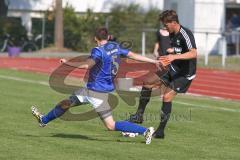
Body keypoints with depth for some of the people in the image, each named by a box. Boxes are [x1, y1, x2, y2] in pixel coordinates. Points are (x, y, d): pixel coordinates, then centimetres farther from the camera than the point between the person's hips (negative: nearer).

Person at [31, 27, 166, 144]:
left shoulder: (99, 51, -19)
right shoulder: (115, 46, 5)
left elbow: (86, 65, -33)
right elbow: (133, 55, 5)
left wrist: (67, 62, -23)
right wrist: (154, 61, 10)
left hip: (98, 92, -10)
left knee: (111, 126, -8)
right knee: (66, 103, 20)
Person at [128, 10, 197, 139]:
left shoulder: (185, 35, -23)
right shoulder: (172, 34, 3)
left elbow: (194, 53, -39)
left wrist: (175, 56, -48)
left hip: (185, 74, -9)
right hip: (173, 69, 9)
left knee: (167, 96, -18)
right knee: (147, 81, 7)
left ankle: (160, 131, -9)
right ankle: (139, 115, 16)